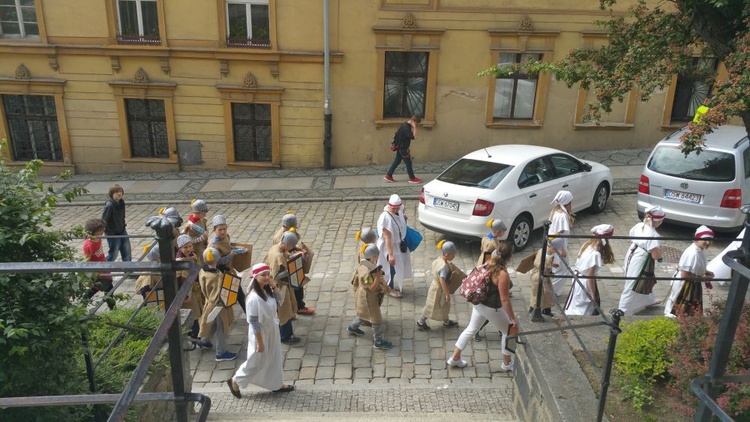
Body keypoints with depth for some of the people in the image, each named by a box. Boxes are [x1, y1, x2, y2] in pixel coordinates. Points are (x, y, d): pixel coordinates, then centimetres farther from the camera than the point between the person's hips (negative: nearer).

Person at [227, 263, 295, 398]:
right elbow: (254, 323, -25)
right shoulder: (254, 298, -30)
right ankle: (235, 381, 32)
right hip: (261, 333, -8)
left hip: (271, 331, 8)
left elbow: (278, 299, 13)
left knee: (275, 359, 21)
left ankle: (277, 384, 39)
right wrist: (260, 342, -19)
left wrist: (274, 287, -7)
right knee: (256, 361, 11)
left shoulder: (267, 291, -6)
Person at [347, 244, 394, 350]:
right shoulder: (367, 273, -35)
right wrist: (378, 277, -39)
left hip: (363, 295, 10)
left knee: (363, 314, 32)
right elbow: (372, 288, -29)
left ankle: (353, 327, 52)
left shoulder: (363, 265, -5)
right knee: (376, 319, 4)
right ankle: (378, 341, 16)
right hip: (369, 298, -10)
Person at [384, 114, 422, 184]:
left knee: (397, 161, 16)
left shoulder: (407, 125, 3)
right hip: (402, 148, -10)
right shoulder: (405, 128, -28)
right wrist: (414, 127, -29)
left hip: (400, 147, 10)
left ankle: (388, 176, 21)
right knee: (408, 163, 4)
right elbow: (414, 137, -31)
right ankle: (412, 178, 19)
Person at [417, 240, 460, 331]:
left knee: (445, 306, 26)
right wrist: (447, 294, -31)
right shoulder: (444, 266, -36)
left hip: (436, 286, 9)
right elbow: (442, 281, -38)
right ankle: (421, 322, 28)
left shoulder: (439, 259, -8)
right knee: (432, 307, 11)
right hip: (438, 290, -9)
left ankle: (447, 322, 45)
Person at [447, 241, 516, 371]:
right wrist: (512, 318, -16)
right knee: (509, 332, 15)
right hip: (492, 309, -7)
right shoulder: (503, 275, -27)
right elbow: (504, 299, -24)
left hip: (479, 304, 8)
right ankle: (507, 364, 29)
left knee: (471, 329, 21)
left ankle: (454, 358, 28)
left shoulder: (489, 263, -4)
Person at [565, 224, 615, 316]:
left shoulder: (587, 245, -3)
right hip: (586, 283, -8)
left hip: (578, 279, 8)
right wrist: (593, 295, -15)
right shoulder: (595, 254, -27)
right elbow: (590, 277, -24)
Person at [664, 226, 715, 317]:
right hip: (684, 285, -10)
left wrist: (706, 272, 3)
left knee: (693, 313, 20)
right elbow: (685, 275, -29)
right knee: (679, 313, 4)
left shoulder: (701, 250, 2)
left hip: (693, 285, 10)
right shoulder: (693, 253, -28)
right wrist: (703, 278, -19)